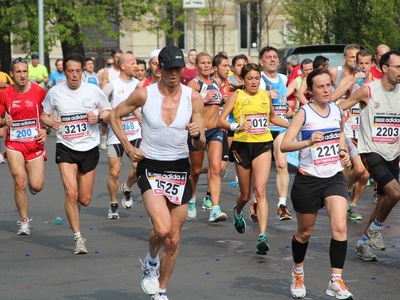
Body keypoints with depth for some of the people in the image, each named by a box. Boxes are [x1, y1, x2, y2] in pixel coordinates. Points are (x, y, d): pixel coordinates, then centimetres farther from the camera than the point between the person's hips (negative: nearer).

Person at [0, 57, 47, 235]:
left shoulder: (39, 91, -4)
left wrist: (45, 130, -8)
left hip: (35, 144, 0)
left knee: (36, 186, -4)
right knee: (19, 183, -11)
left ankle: (31, 180, 36)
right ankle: (24, 221, 5)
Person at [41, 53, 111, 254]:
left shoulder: (93, 91, -2)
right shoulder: (55, 93, -2)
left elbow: (109, 111, 8)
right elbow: (44, 115, 10)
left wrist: (99, 117, -13)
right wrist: (51, 123, -12)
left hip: (90, 149, 1)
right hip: (66, 148, -1)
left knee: (84, 200, 6)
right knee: (71, 194, -16)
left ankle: (74, 205, 44)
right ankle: (78, 238, -5)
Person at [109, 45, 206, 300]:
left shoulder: (193, 98, -6)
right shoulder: (144, 94, -10)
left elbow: (201, 145, -2)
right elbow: (115, 116, 6)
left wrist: (198, 135, -25)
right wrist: (128, 148, -2)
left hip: (180, 169, 2)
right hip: (151, 167, -2)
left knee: (173, 239, 7)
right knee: (162, 228, -24)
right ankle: (151, 260, 10)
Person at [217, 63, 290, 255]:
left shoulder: (265, 96, 9)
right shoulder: (237, 96, -2)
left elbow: (272, 117, 27)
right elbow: (221, 121, -8)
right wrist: (237, 126, -25)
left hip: (263, 145, 1)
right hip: (242, 145, -1)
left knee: (260, 190, -15)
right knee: (245, 195, 10)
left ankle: (263, 236, -20)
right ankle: (237, 211, 47)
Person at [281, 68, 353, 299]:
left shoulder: (337, 111, 3)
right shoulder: (304, 113, -10)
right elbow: (284, 145, -19)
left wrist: (344, 151, 6)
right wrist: (309, 141, -35)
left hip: (334, 178, 3)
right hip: (308, 179, -3)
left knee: (340, 226, -17)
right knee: (305, 232, 13)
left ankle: (336, 281, -11)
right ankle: (298, 273, 39)